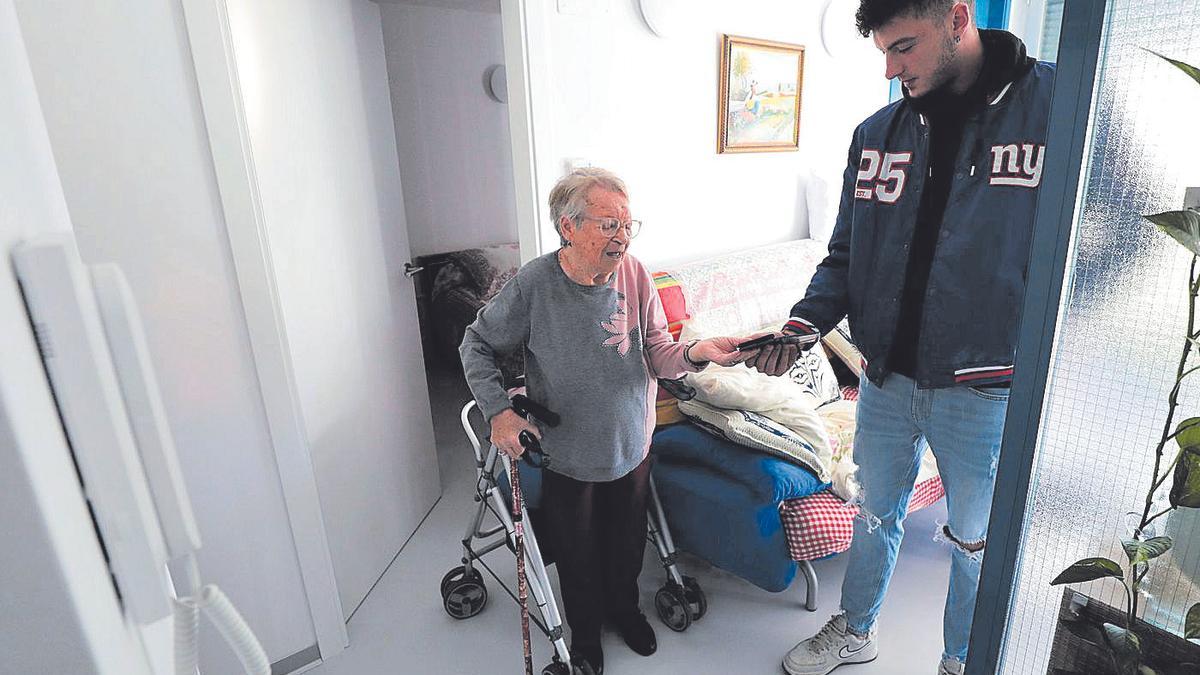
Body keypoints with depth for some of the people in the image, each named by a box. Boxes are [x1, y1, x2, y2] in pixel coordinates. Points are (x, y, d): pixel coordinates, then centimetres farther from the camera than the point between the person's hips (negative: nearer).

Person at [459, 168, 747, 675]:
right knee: (577, 554, 19)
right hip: (567, 457, -2)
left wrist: (695, 352, -31)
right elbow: (477, 345, -7)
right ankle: (584, 629, 49)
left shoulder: (634, 274, -14)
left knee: (627, 543, 24)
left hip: (632, 447, 3)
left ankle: (624, 608, 55)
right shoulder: (533, 285, -21)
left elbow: (657, 354, -10)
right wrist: (498, 410, -16)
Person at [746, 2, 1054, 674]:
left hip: (986, 392, -3)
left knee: (978, 542, 19)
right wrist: (803, 324, -9)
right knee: (876, 515, 22)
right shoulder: (876, 134, 2)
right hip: (886, 380, 4)